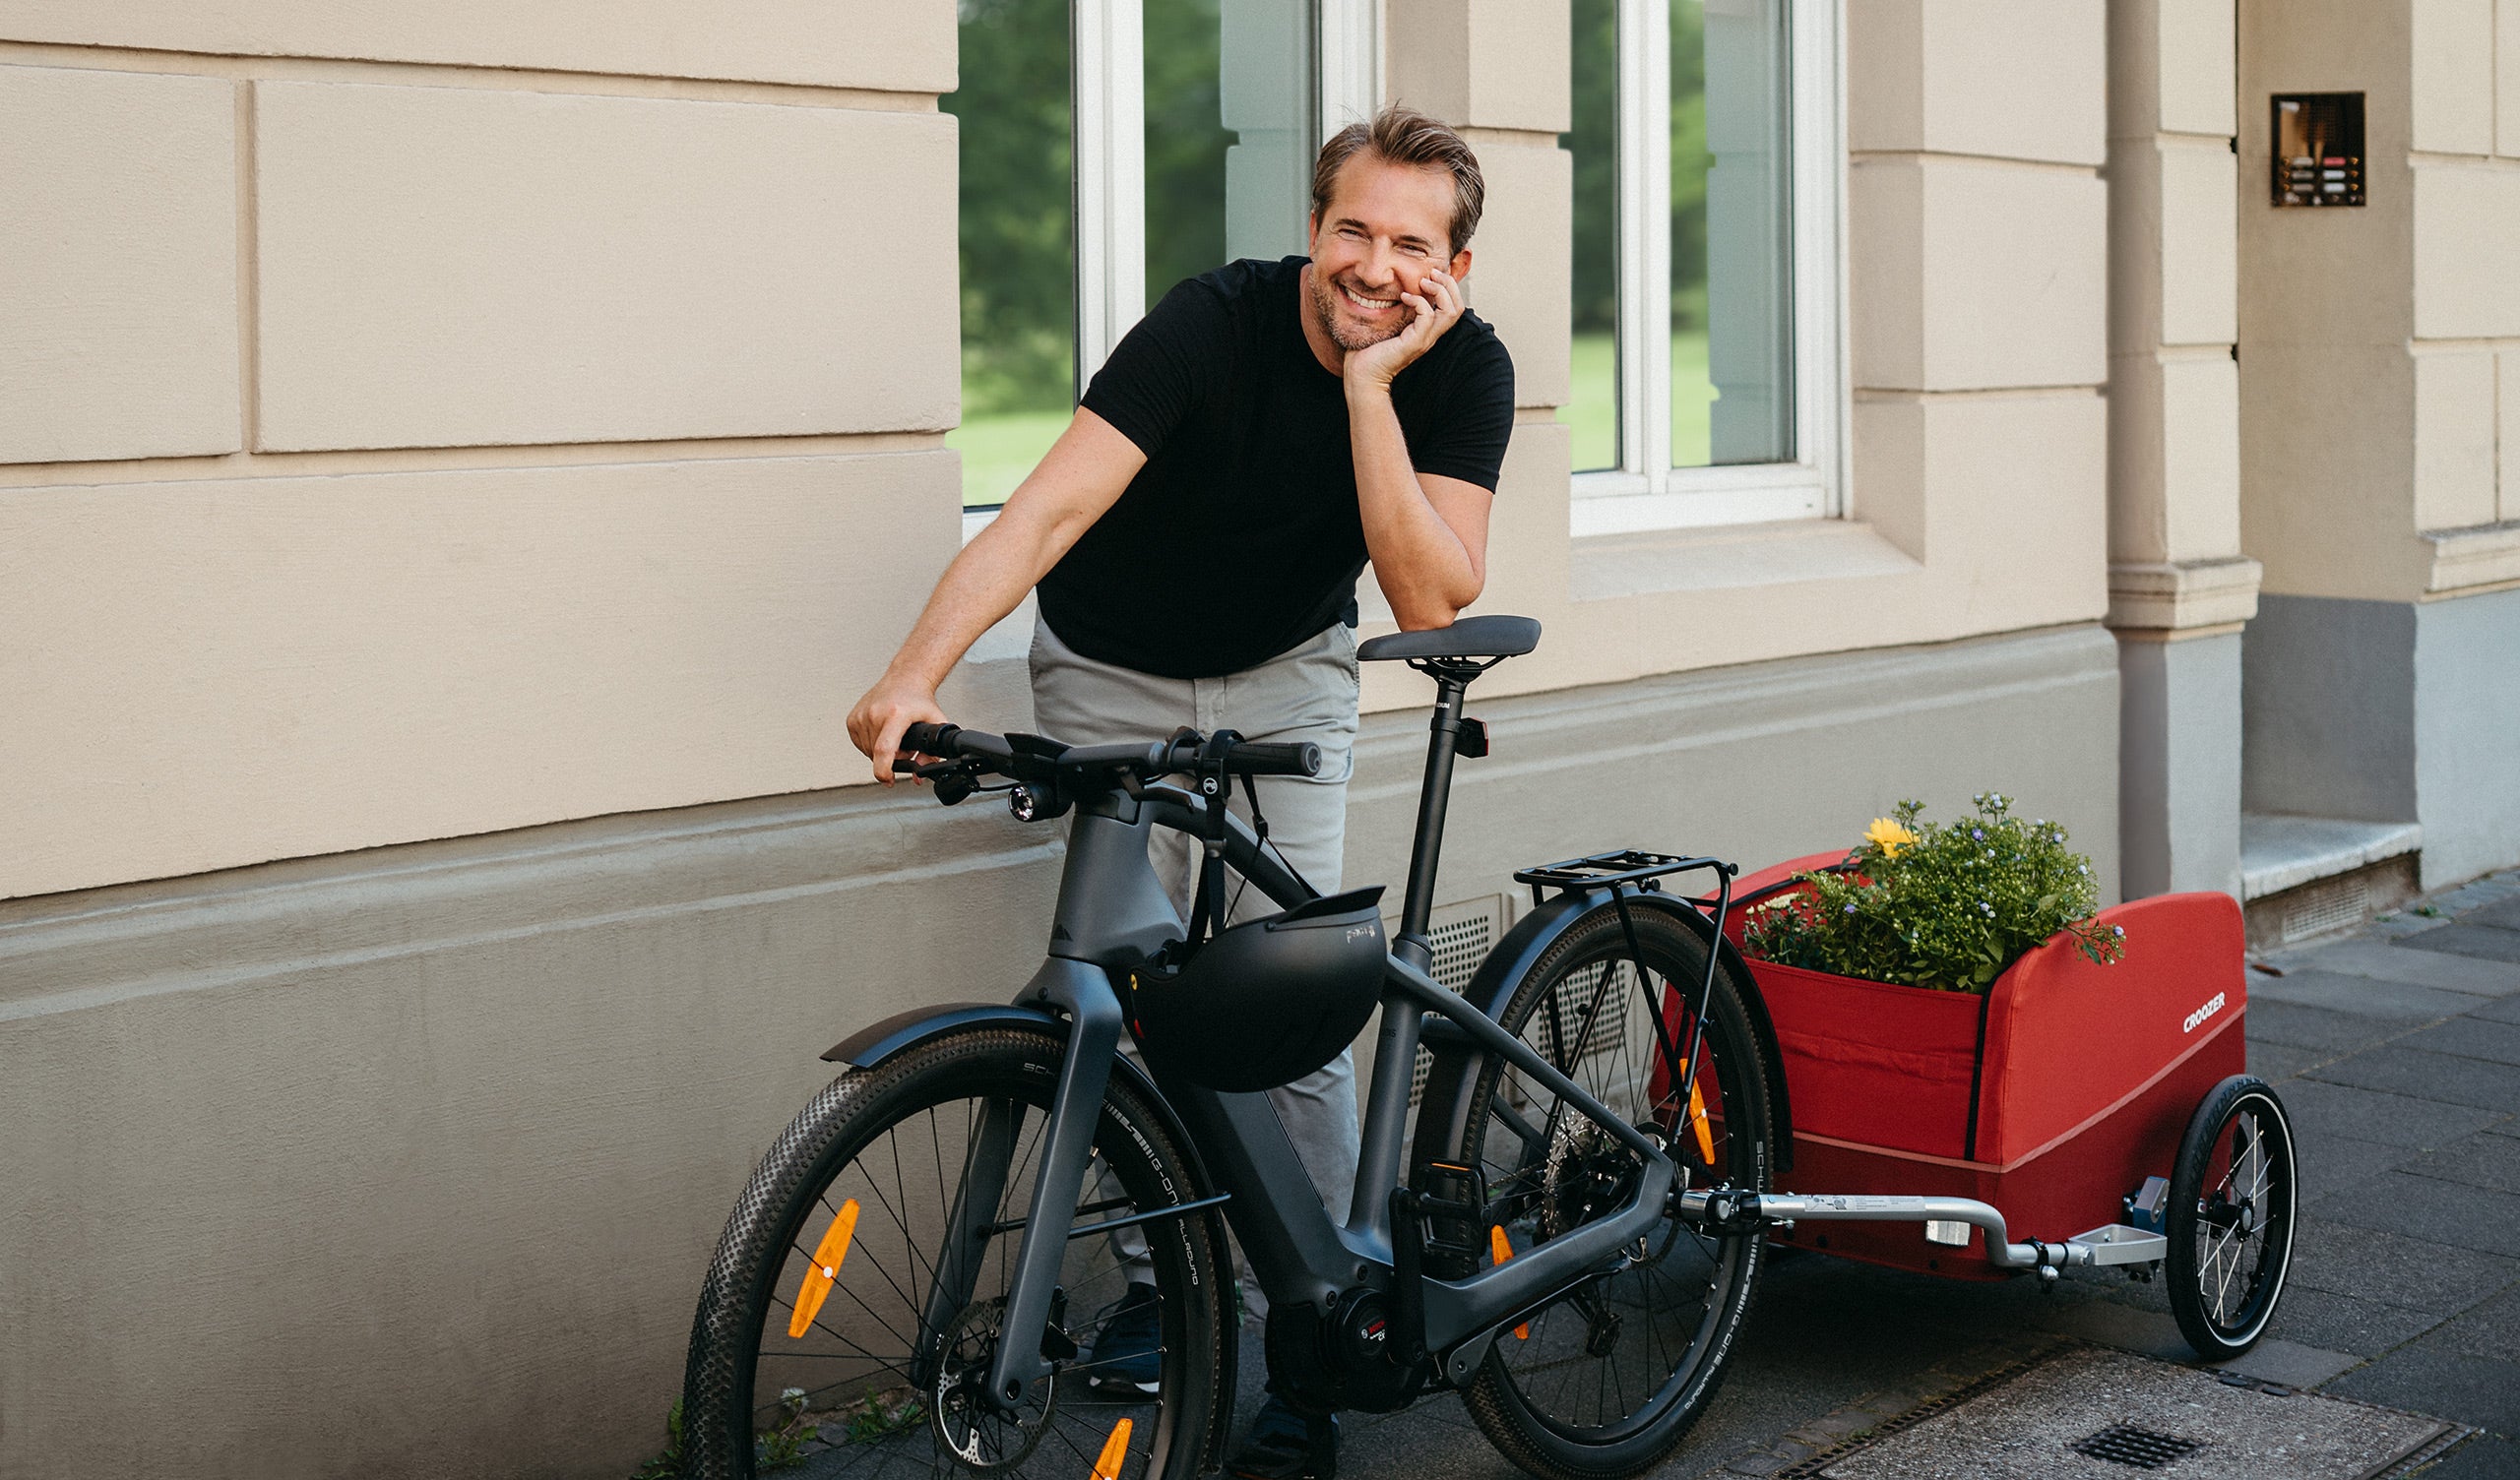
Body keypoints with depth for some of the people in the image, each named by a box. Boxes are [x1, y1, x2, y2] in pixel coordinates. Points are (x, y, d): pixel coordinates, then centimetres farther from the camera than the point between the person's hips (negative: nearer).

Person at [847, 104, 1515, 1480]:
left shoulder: (1463, 369, -19)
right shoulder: (1216, 323, -27)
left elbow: (1431, 601, -29)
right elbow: (1048, 508, -37)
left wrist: (1371, 386, -35)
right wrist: (915, 672, -50)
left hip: (1286, 672, 1)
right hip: (1112, 674, -1)